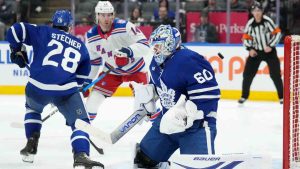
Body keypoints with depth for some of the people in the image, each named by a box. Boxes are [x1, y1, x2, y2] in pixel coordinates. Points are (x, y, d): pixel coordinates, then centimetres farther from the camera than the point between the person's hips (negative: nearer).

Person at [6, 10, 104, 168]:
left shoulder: (43, 32, 15)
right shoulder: (80, 46, 21)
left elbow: (15, 30, 8)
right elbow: (82, 76, 27)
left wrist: (17, 51, 22)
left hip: (37, 87, 1)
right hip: (66, 92, -1)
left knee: (32, 108, 35)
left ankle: (31, 147, 29)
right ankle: (81, 155, -20)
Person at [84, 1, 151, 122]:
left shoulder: (125, 27, -25)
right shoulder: (91, 36, -11)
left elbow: (144, 45, -28)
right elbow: (92, 60, 4)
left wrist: (129, 51, -46)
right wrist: (87, 81, 4)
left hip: (134, 68, -3)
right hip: (110, 71, 3)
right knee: (94, 96, -5)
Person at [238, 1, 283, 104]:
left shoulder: (267, 21, -14)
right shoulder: (250, 24, -6)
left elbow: (277, 33, -10)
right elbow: (246, 38, 4)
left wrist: (271, 46, -16)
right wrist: (250, 49, -10)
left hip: (269, 51, -3)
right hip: (256, 52, 3)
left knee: (275, 74, -5)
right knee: (247, 74, -2)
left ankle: (282, 97, 6)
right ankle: (244, 96, 13)